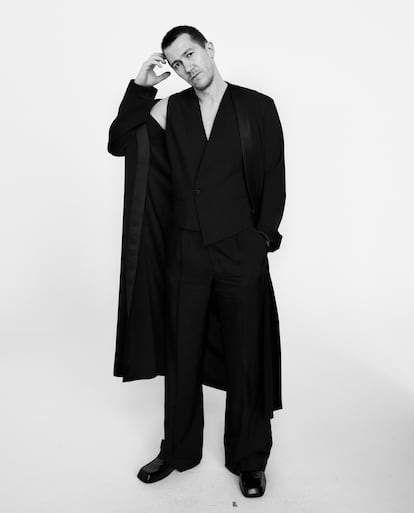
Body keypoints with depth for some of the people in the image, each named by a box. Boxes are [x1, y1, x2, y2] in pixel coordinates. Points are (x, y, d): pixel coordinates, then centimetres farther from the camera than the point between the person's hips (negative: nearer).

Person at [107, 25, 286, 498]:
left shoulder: (258, 106, 0)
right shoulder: (170, 109, 7)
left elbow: (274, 181, 1)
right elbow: (117, 143, 5)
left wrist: (263, 239, -4)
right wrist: (140, 86, -2)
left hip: (240, 252, -2)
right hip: (184, 251, 2)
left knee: (245, 358, 8)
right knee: (181, 354, 12)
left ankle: (249, 459, 28)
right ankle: (178, 450, 33)